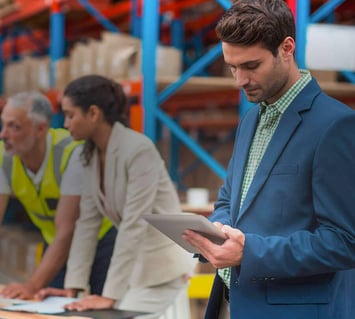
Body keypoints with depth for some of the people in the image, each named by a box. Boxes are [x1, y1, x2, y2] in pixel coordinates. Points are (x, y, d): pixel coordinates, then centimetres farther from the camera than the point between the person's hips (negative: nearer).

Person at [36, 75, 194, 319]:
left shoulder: (139, 150, -22)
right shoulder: (91, 154, 2)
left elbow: (133, 225, -27)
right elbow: (88, 222, 2)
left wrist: (110, 295, -28)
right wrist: (73, 286, -5)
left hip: (164, 268, -7)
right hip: (136, 265, 7)